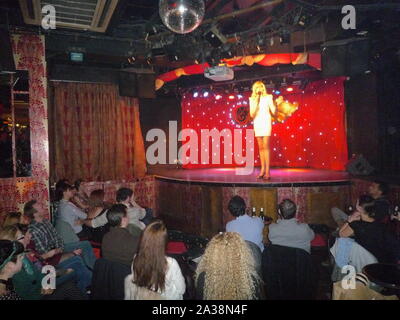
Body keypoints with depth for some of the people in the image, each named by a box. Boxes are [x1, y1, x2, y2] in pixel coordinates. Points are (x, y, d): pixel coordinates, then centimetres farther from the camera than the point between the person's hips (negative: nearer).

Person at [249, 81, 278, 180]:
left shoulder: (268, 98, 1)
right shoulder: (252, 99, 7)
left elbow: (274, 112, -4)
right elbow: (252, 115, -4)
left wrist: (276, 105, -21)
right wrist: (256, 103, -11)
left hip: (266, 123, -3)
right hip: (257, 124, 3)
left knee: (266, 146, -10)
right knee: (261, 147, 6)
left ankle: (267, 171, -11)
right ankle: (263, 169, 14)